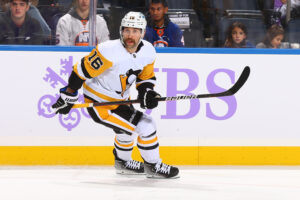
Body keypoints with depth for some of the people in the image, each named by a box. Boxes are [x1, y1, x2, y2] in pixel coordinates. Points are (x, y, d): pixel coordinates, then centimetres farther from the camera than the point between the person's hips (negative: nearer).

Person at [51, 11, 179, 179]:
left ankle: (123, 162, 42)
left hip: (119, 99, 9)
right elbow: (82, 71, -21)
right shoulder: (109, 51, -29)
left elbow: (146, 77, 10)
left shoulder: (148, 51, -7)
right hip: (98, 102, -9)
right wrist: (68, 96, -15)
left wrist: (147, 92, -11)